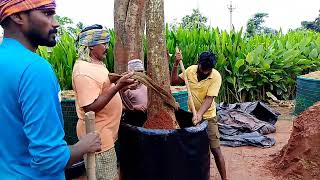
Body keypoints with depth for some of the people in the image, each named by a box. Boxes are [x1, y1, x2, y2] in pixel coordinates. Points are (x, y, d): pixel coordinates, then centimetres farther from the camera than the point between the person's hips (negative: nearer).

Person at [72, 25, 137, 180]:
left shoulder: (96, 64, 9)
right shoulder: (84, 71, -22)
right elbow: (90, 107, -27)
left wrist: (121, 86, 5)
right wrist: (117, 86, -31)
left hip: (105, 134, 10)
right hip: (98, 138, -10)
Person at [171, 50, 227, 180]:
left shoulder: (216, 76, -18)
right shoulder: (190, 70, -6)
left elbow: (209, 99, -24)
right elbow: (174, 82, -3)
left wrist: (199, 114, -38)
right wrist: (176, 64, -15)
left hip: (208, 117, -3)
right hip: (191, 115, 4)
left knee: (215, 150, 0)